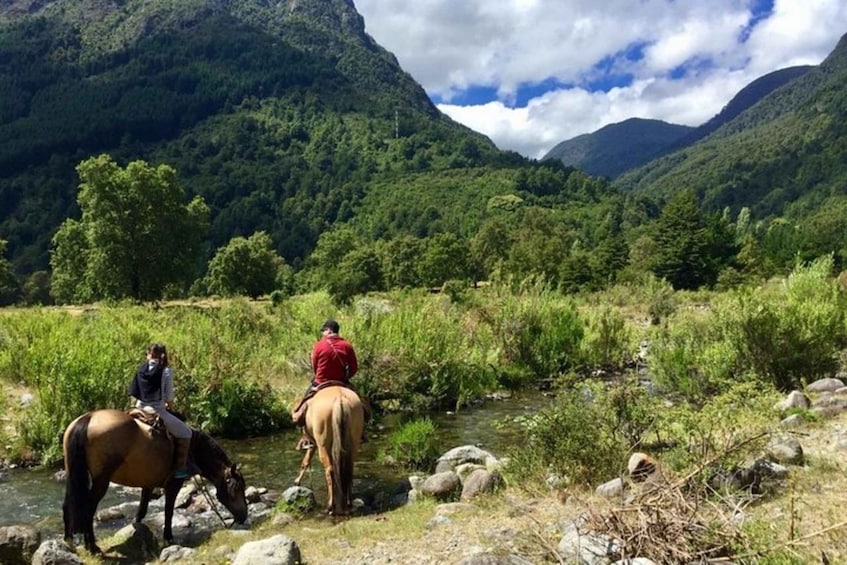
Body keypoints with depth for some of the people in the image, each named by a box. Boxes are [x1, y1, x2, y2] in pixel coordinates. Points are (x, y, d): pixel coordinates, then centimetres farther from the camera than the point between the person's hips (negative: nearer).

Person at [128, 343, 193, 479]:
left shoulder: (141, 369, 7)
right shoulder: (166, 371, -7)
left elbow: (134, 393, 8)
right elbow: (169, 397, -5)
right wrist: (169, 407, 15)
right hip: (157, 410, -6)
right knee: (185, 433, 5)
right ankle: (179, 468, 2)